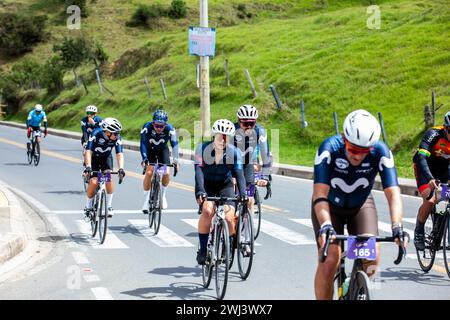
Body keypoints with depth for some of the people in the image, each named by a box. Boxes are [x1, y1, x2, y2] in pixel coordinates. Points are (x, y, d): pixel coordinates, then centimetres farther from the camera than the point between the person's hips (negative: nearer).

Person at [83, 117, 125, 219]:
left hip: (106, 157, 2)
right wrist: (88, 167, -53)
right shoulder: (96, 134, -34)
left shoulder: (117, 138, -26)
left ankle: (109, 206, -13)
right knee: (93, 182, -15)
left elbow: (119, 154, -31)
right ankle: (88, 208, 6)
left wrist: (121, 168, -47)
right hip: (94, 158, -2)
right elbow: (88, 151, -39)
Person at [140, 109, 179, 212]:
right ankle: (146, 200, -5)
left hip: (163, 150, 1)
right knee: (149, 172, -19)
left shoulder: (170, 129, -30)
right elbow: (143, 143, -34)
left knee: (167, 173, -16)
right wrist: (144, 158, -46)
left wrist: (175, 161, -37)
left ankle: (162, 194, 11)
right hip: (150, 150, -1)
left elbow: (174, 144, -29)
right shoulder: (147, 127, -32)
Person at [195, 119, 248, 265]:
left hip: (225, 186, 1)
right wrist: (200, 191, -41)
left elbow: (239, 174, -18)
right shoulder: (202, 149, -19)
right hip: (207, 186, -1)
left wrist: (242, 193, -34)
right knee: (207, 210, -30)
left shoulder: (234, 152, -15)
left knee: (228, 218, -20)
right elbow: (199, 170, -27)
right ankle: (202, 249, -15)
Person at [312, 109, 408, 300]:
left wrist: (397, 226, -49)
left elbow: (393, 193, -33)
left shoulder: (380, 152, -28)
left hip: (361, 205, 2)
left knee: (372, 257, -18)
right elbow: (320, 194, -39)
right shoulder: (329, 149, -32)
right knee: (329, 261, -20)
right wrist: (325, 225, -55)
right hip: (330, 206, -2)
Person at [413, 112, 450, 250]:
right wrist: (430, 179, -55)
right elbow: (421, 157, -40)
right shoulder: (434, 134, -30)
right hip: (425, 167, -4)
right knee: (429, 201, -22)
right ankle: (419, 231, 0)